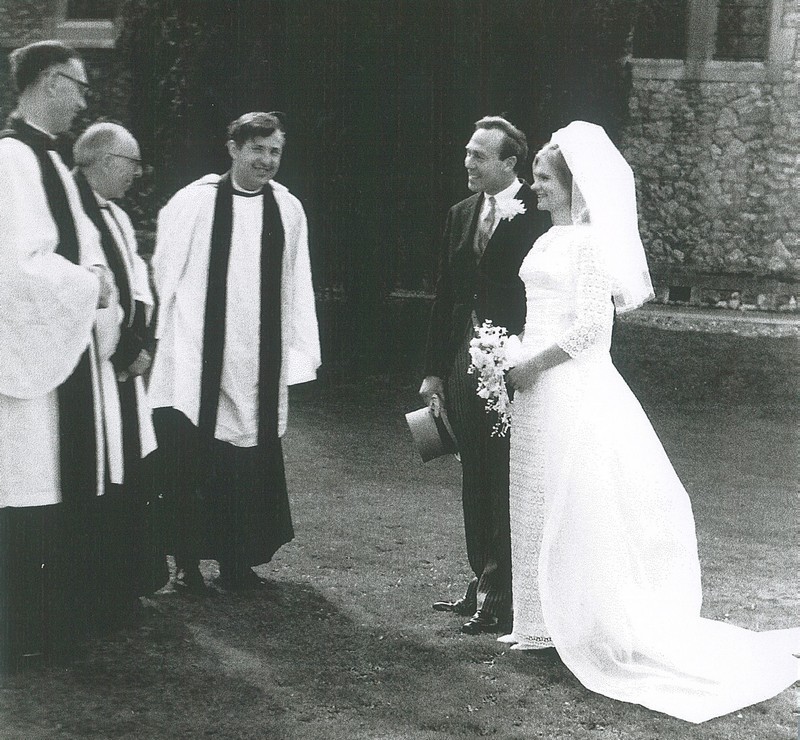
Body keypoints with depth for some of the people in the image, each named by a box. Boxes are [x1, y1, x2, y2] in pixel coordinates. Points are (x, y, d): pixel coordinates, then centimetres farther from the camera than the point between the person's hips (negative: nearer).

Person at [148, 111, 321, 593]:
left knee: (251, 460, 5)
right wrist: (160, 336, 1)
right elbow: (165, 274, 3)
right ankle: (188, 562, 11)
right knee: (190, 459, -2)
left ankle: (237, 561, 17)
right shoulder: (195, 202, -1)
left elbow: (297, 288, 9)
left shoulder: (289, 210, 7)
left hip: (260, 364, 3)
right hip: (198, 357, -2)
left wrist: (300, 353, 5)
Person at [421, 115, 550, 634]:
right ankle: (482, 584, 27)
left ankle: (501, 597, 9)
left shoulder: (538, 216, -9)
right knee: (475, 483, 15)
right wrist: (434, 371, 14)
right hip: (464, 365, 7)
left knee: (507, 486, -1)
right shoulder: (461, 215, 13)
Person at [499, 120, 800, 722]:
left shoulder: (592, 238, -13)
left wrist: (533, 364, -15)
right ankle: (546, 625, 23)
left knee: (579, 508, -1)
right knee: (540, 504, 12)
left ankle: (603, 631, 10)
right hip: (538, 392, 9)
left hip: (574, 390, -9)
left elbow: (591, 324, -19)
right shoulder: (551, 237, 13)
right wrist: (517, 359, 8)